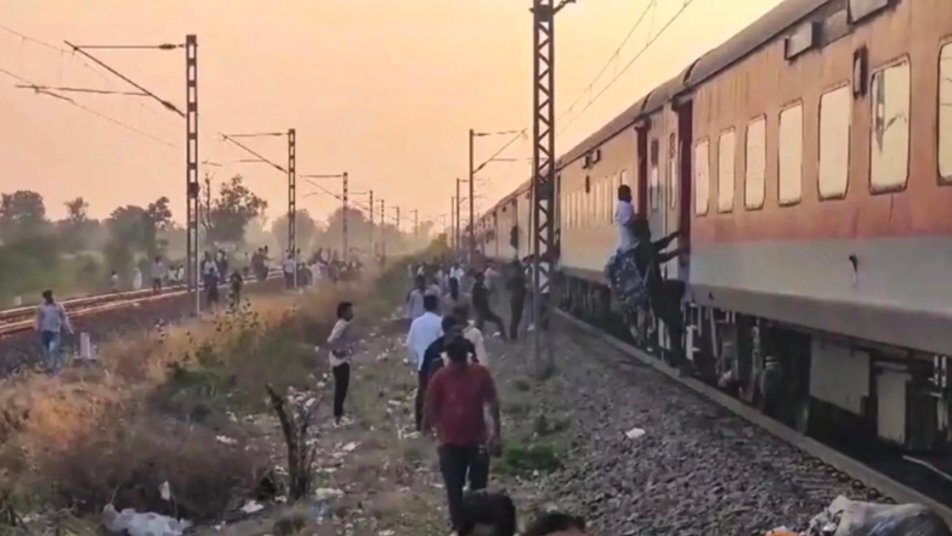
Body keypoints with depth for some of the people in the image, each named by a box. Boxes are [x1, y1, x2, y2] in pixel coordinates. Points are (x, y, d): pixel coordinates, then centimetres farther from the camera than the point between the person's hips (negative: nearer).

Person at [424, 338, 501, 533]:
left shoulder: (481, 373, -10)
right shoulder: (440, 378, -15)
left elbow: (492, 402, -2)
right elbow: (431, 410, -8)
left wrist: (496, 430, -4)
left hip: (477, 440, 2)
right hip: (451, 442, -2)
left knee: (479, 487, 13)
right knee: (454, 489, 5)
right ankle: (459, 526, 18)